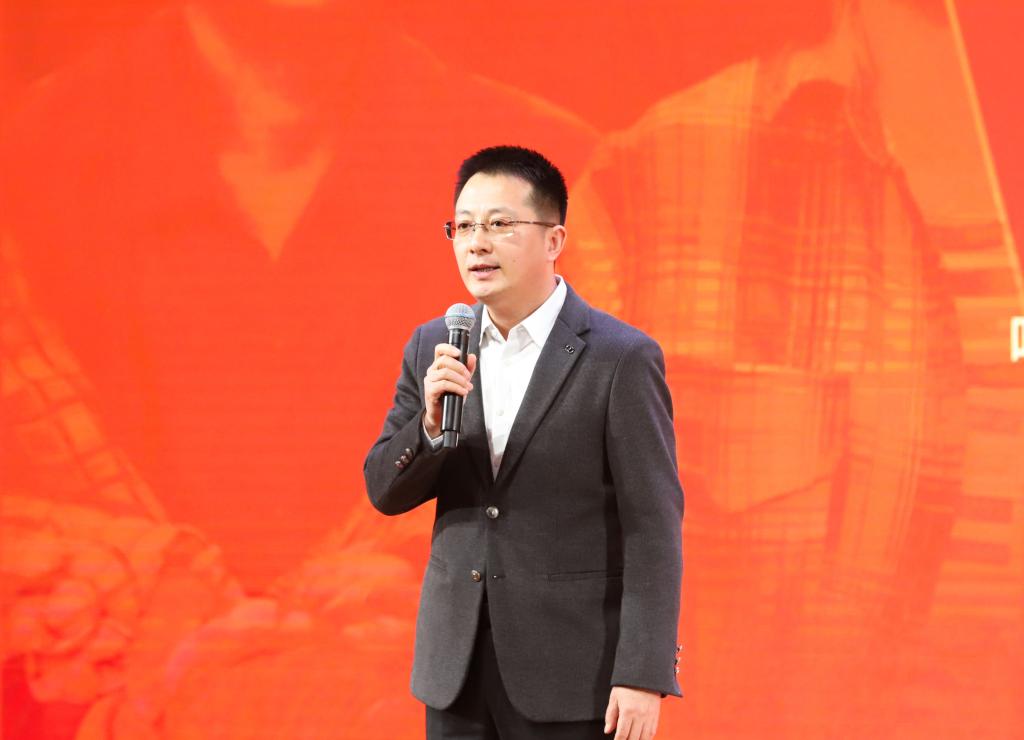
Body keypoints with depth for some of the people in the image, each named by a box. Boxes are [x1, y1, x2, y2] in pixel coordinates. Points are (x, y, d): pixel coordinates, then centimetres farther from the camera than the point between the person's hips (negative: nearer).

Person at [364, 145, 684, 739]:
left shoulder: (621, 359, -9)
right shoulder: (433, 349, 8)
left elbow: (652, 528, -11)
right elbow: (384, 491, 9)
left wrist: (643, 676, -16)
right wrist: (431, 421, -12)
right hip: (459, 668, 5)